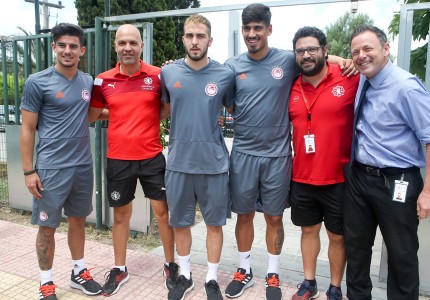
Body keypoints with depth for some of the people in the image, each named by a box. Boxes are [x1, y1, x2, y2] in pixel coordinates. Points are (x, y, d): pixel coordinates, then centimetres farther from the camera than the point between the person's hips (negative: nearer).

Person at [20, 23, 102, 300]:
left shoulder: (88, 82, 6)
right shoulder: (37, 82, -7)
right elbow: (27, 129, -6)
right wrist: (29, 171, -9)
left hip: (83, 166, 5)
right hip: (51, 168, -4)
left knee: (78, 220, 16)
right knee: (47, 226, 6)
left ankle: (79, 272, 32)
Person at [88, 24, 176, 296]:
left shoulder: (158, 75, -5)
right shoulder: (103, 80, 0)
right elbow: (92, 115, 11)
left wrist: (143, 117, -6)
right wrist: (120, 115, 2)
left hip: (152, 157, -1)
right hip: (118, 159, 2)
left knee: (163, 211, 8)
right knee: (120, 214, 14)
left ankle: (171, 266, 28)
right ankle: (120, 270, 32)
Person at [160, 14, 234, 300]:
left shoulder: (225, 74, -3)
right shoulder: (168, 73, 1)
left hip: (214, 162, -1)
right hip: (178, 162, 2)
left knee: (215, 223, 10)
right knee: (180, 223, 14)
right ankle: (185, 275, 35)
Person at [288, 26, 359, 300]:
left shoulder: (349, 79, -10)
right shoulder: (292, 89, 2)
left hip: (338, 178, -3)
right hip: (301, 178, 4)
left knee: (338, 236, 13)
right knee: (309, 230, 18)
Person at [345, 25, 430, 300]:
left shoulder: (406, 87, -17)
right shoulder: (361, 81, 2)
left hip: (395, 182, -6)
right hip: (358, 176, 7)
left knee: (402, 253, 12)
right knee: (356, 245, 19)